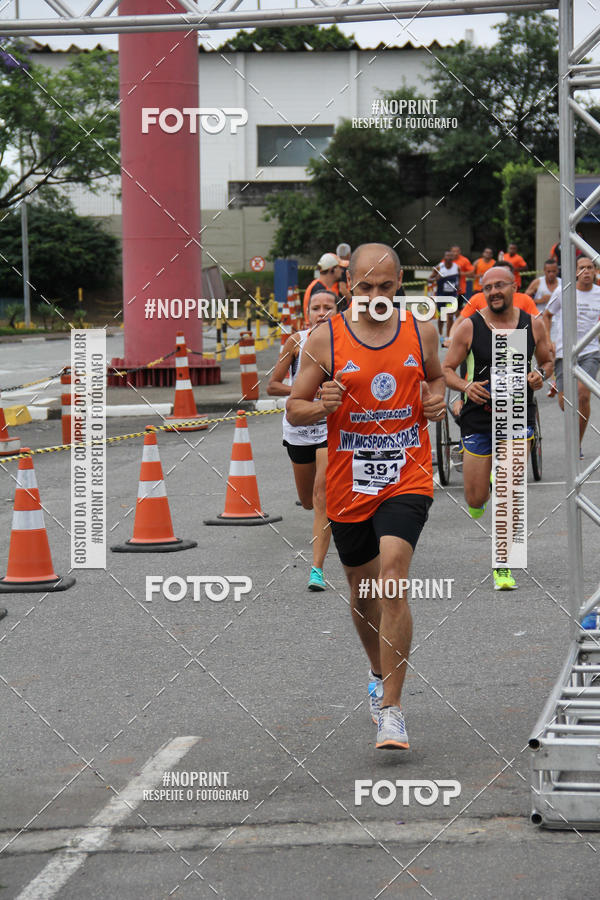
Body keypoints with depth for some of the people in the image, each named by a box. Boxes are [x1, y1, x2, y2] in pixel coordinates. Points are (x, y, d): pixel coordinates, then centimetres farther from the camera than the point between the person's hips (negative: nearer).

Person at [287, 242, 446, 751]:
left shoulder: (421, 332, 3)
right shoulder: (326, 338, -2)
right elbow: (294, 409, 3)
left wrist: (437, 400, 0)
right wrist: (322, 406, -19)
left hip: (407, 478, -1)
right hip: (348, 483, 1)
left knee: (392, 578, -20)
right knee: (362, 591, 15)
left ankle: (391, 709, -17)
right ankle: (380, 675, 44)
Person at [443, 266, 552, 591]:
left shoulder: (533, 325, 2)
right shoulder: (469, 326, -4)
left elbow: (548, 361, 16)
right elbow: (447, 369, 1)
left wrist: (540, 375, -6)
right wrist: (465, 386, -19)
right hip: (478, 420, 0)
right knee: (475, 499, 4)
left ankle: (502, 565, 3)